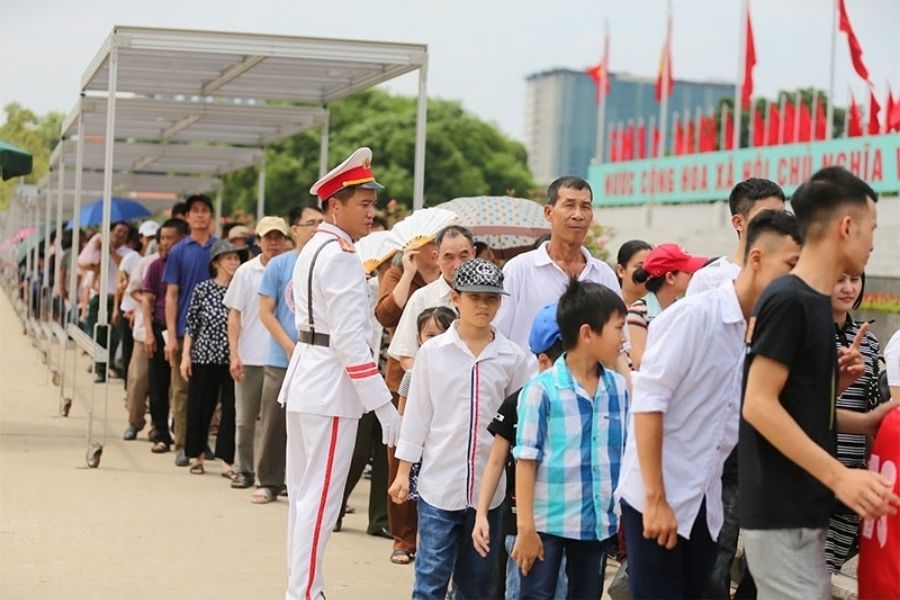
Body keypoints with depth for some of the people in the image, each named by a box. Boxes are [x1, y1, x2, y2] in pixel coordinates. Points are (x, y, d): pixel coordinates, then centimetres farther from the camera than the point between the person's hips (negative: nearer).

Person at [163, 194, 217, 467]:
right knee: (182, 389, 2)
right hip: (185, 330, 0)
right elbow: (172, 294, 4)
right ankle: (183, 446, 7)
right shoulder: (179, 251, 4)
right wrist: (171, 335, -3)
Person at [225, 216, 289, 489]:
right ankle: (243, 470, 18)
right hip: (250, 357, 1)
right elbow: (234, 315, 5)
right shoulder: (246, 271, 3)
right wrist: (234, 354, -2)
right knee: (245, 419, 8)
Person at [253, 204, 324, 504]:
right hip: (281, 359, 0)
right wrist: (291, 348, -9)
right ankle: (269, 482, 15)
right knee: (275, 424, 5)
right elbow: (266, 312, -1)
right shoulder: (279, 265, 0)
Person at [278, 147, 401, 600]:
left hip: (305, 381, 10)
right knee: (321, 499, -7)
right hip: (331, 388, -10)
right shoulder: (342, 255, -15)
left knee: (304, 493, 14)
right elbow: (350, 339, -21)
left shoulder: (313, 249, 15)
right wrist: (384, 406, -21)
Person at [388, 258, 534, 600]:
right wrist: (403, 472, 2)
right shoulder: (433, 351, -1)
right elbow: (417, 414, 2)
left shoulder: (512, 357, 1)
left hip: (487, 484, 2)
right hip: (439, 482, -2)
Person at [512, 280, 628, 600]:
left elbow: (627, 451, 12)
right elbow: (526, 460, -11)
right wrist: (526, 527, -13)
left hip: (599, 521, 5)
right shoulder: (542, 389, -12)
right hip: (549, 522, -5)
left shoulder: (620, 388, 4)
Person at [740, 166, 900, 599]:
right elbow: (760, 405, -19)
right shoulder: (788, 300, -14)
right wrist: (839, 476, -25)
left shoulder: (814, 301, 14)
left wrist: (864, 422, 9)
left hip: (802, 510, 9)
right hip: (781, 514, -9)